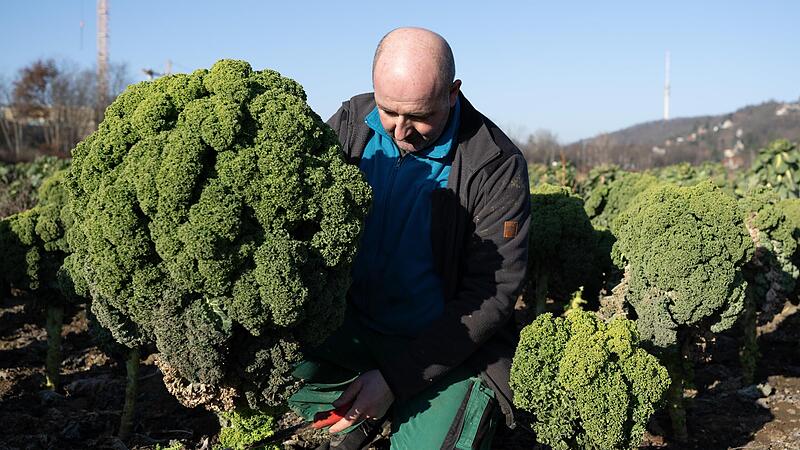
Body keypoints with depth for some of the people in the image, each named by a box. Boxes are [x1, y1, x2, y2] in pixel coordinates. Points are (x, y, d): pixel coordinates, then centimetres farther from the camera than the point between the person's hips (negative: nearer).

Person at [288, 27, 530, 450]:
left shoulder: (496, 166, -15)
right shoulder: (352, 122, -4)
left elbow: (491, 296, -14)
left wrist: (394, 376, -19)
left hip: (447, 344, -4)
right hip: (352, 326, 4)